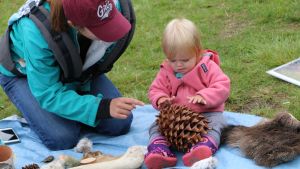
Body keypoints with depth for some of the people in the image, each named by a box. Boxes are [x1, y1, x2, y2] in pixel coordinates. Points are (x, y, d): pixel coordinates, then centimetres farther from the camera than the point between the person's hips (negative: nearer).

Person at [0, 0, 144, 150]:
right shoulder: (36, 34, -42)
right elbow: (49, 96, -35)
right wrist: (103, 107, -47)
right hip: (25, 74, -4)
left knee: (120, 123, -11)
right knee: (62, 138, -25)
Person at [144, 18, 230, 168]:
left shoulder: (208, 67, -3)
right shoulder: (166, 71, 7)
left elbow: (222, 87, -11)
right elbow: (155, 89, 11)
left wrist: (203, 96, -29)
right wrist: (161, 99, -15)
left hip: (206, 113, -2)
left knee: (215, 122, -33)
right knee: (156, 126, -19)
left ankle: (206, 146, -56)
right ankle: (159, 150, -43)